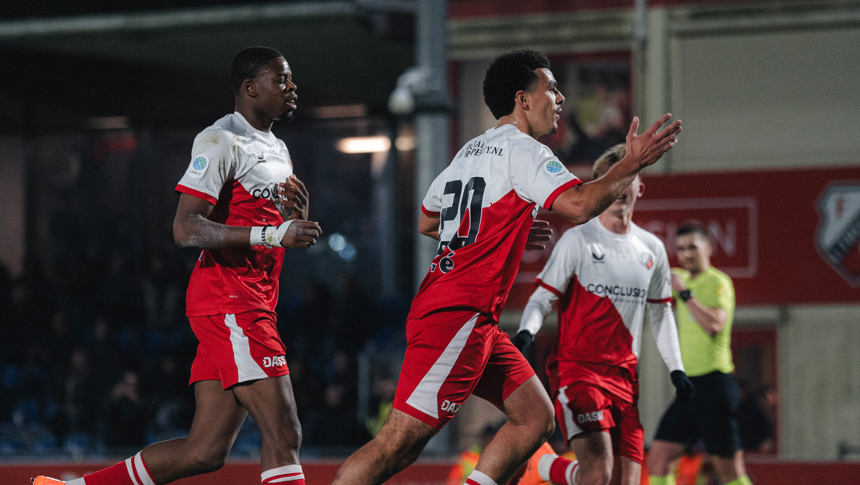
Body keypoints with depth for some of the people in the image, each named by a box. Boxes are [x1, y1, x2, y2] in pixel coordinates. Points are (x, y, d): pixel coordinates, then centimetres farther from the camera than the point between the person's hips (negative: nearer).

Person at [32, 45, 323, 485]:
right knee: (283, 436, -15)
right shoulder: (221, 140, -9)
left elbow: (287, 236, 29)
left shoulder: (278, 151, 22)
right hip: (228, 303, -10)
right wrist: (271, 233, -26)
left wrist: (299, 214, 5)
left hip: (254, 307, 10)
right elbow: (186, 229, -18)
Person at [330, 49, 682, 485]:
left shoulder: (471, 151, 19)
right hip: (458, 315, -10)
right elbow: (579, 205, -22)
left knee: (536, 418, 8)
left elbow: (426, 222, 29)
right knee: (401, 442, -12)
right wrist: (632, 164, -9)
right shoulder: (521, 150, -8)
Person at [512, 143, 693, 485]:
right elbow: (543, 297, -4)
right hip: (577, 368, -6)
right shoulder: (578, 240, -3)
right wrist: (526, 332, -24)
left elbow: (659, 313, 23)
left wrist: (676, 369, 15)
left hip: (624, 376, 6)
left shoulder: (652, 249, 13)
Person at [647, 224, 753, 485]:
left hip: (713, 383, -8)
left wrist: (685, 294, -22)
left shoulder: (718, 282, -9)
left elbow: (714, 324, -26)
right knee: (658, 459, 2)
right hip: (689, 385, 8)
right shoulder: (684, 279, 15)